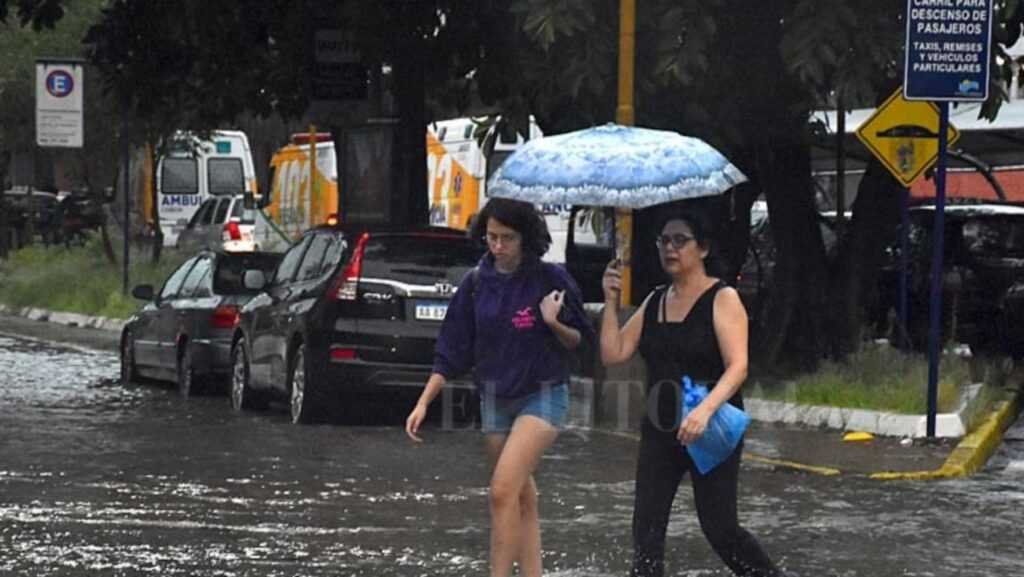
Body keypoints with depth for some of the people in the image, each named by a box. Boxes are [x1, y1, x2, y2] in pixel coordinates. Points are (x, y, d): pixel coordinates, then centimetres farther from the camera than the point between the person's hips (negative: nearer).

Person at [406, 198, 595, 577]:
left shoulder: (551, 280, -9)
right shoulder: (476, 284, 1)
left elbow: (578, 341, 0)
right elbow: (452, 351, 6)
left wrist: (553, 323, -21)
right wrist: (423, 403, -1)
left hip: (543, 395, -5)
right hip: (495, 399, 5)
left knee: (504, 490, -19)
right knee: (522, 500, 8)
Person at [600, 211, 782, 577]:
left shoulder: (722, 299, -7)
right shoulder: (655, 302, 12)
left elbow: (737, 366, -18)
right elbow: (613, 354, 9)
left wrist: (706, 409, -33)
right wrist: (611, 302, -2)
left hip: (710, 430, -6)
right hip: (660, 430, 6)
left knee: (719, 528, -3)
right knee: (647, 527, -3)